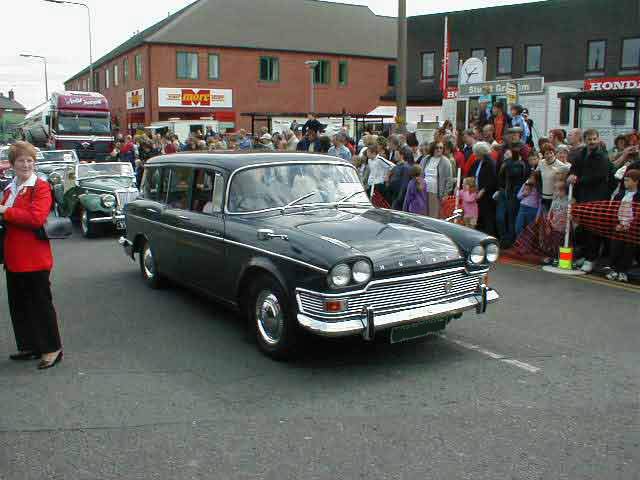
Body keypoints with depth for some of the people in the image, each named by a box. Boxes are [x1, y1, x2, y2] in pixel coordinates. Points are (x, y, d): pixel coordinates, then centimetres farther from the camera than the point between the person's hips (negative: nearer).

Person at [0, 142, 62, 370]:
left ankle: (52, 349, 10)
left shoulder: (41, 187, -9)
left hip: (35, 258, -8)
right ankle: (29, 347, 27)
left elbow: (36, 218, -23)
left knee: (41, 304, 0)